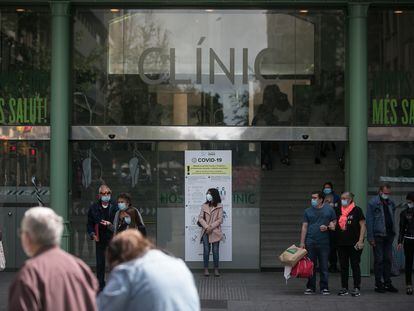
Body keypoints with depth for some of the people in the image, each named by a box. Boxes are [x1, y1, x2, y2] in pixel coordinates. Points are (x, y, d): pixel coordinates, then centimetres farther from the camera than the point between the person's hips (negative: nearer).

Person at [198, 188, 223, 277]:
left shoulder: (219, 206, 1)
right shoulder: (204, 206, 8)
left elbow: (220, 220, -3)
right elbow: (200, 218, 2)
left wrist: (211, 227, -13)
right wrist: (206, 227, -12)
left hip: (215, 232, -2)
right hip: (205, 232, 2)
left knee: (215, 251, 0)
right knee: (206, 250, -1)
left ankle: (216, 269, 8)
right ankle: (206, 269, 5)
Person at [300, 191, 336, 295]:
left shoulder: (329, 210, 5)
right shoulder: (308, 211, 9)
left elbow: (334, 222, 10)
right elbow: (304, 227, 7)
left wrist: (327, 227, -11)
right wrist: (302, 242, 1)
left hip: (324, 243, -1)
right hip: (310, 242, 1)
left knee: (324, 266, 2)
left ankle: (324, 287, 9)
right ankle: (310, 287, 10)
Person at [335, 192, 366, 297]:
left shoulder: (357, 210, -3)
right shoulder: (338, 211, 12)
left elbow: (363, 226, -5)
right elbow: (334, 225, 20)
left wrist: (360, 241, -12)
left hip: (354, 244, -5)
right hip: (341, 243, 5)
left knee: (355, 265, -1)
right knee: (343, 266, 7)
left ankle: (357, 288, 4)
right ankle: (344, 288, 13)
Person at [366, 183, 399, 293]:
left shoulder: (391, 203, 11)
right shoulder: (373, 203, -6)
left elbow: (392, 218, 15)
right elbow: (369, 221, -8)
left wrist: (393, 233, 6)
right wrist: (370, 237, -13)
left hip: (389, 235, 5)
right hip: (378, 235, -5)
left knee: (388, 260, 8)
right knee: (379, 260, -1)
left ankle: (388, 283, 15)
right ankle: (378, 284, 5)